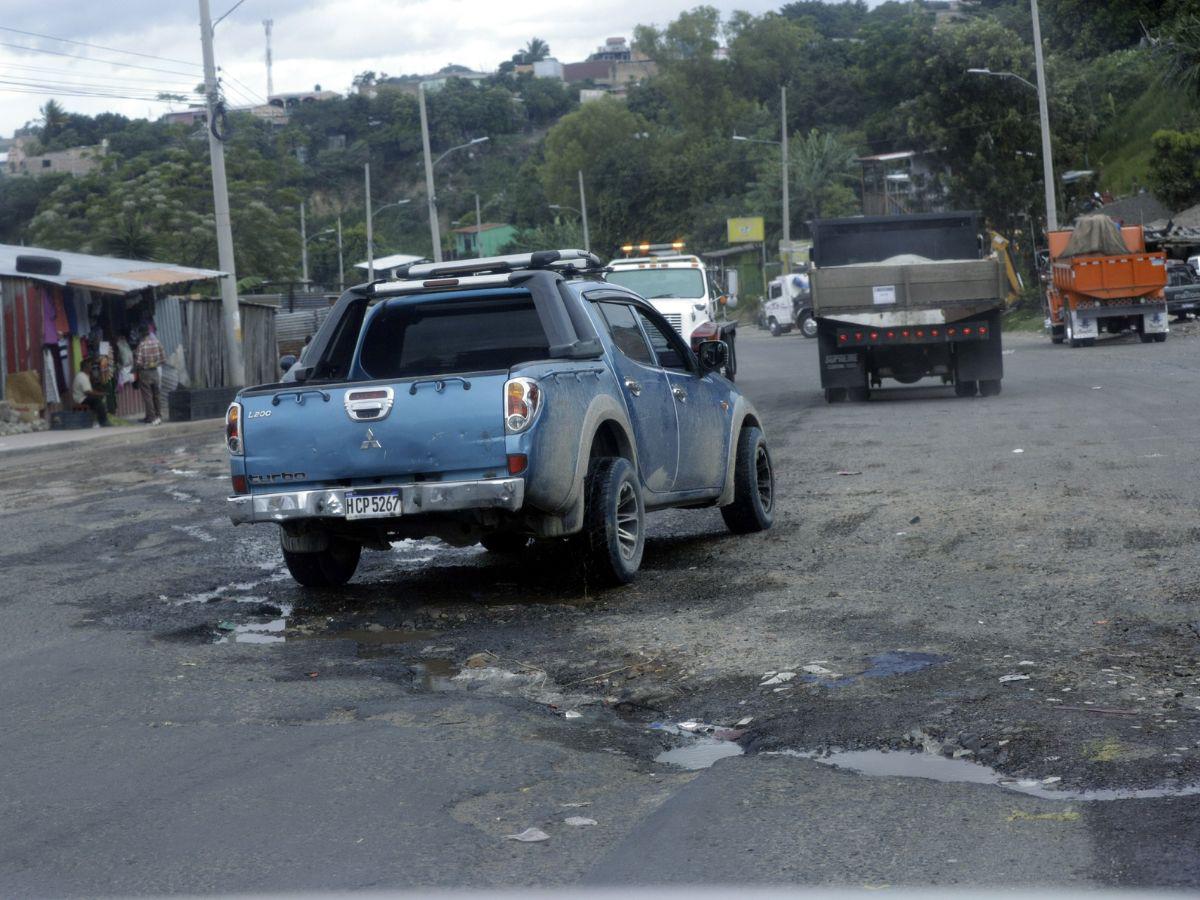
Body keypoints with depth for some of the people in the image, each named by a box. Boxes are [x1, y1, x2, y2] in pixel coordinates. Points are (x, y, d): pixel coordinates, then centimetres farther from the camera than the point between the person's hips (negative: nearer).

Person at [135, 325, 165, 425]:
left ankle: (152, 418, 1)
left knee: (147, 396, 2)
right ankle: (158, 416, 21)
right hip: (155, 372, 4)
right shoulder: (157, 343, -4)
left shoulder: (141, 345, -17)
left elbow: (138, 362, -17)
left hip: (144, 373, -4)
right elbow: (163, 359, -1)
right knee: (156, 395, 15)